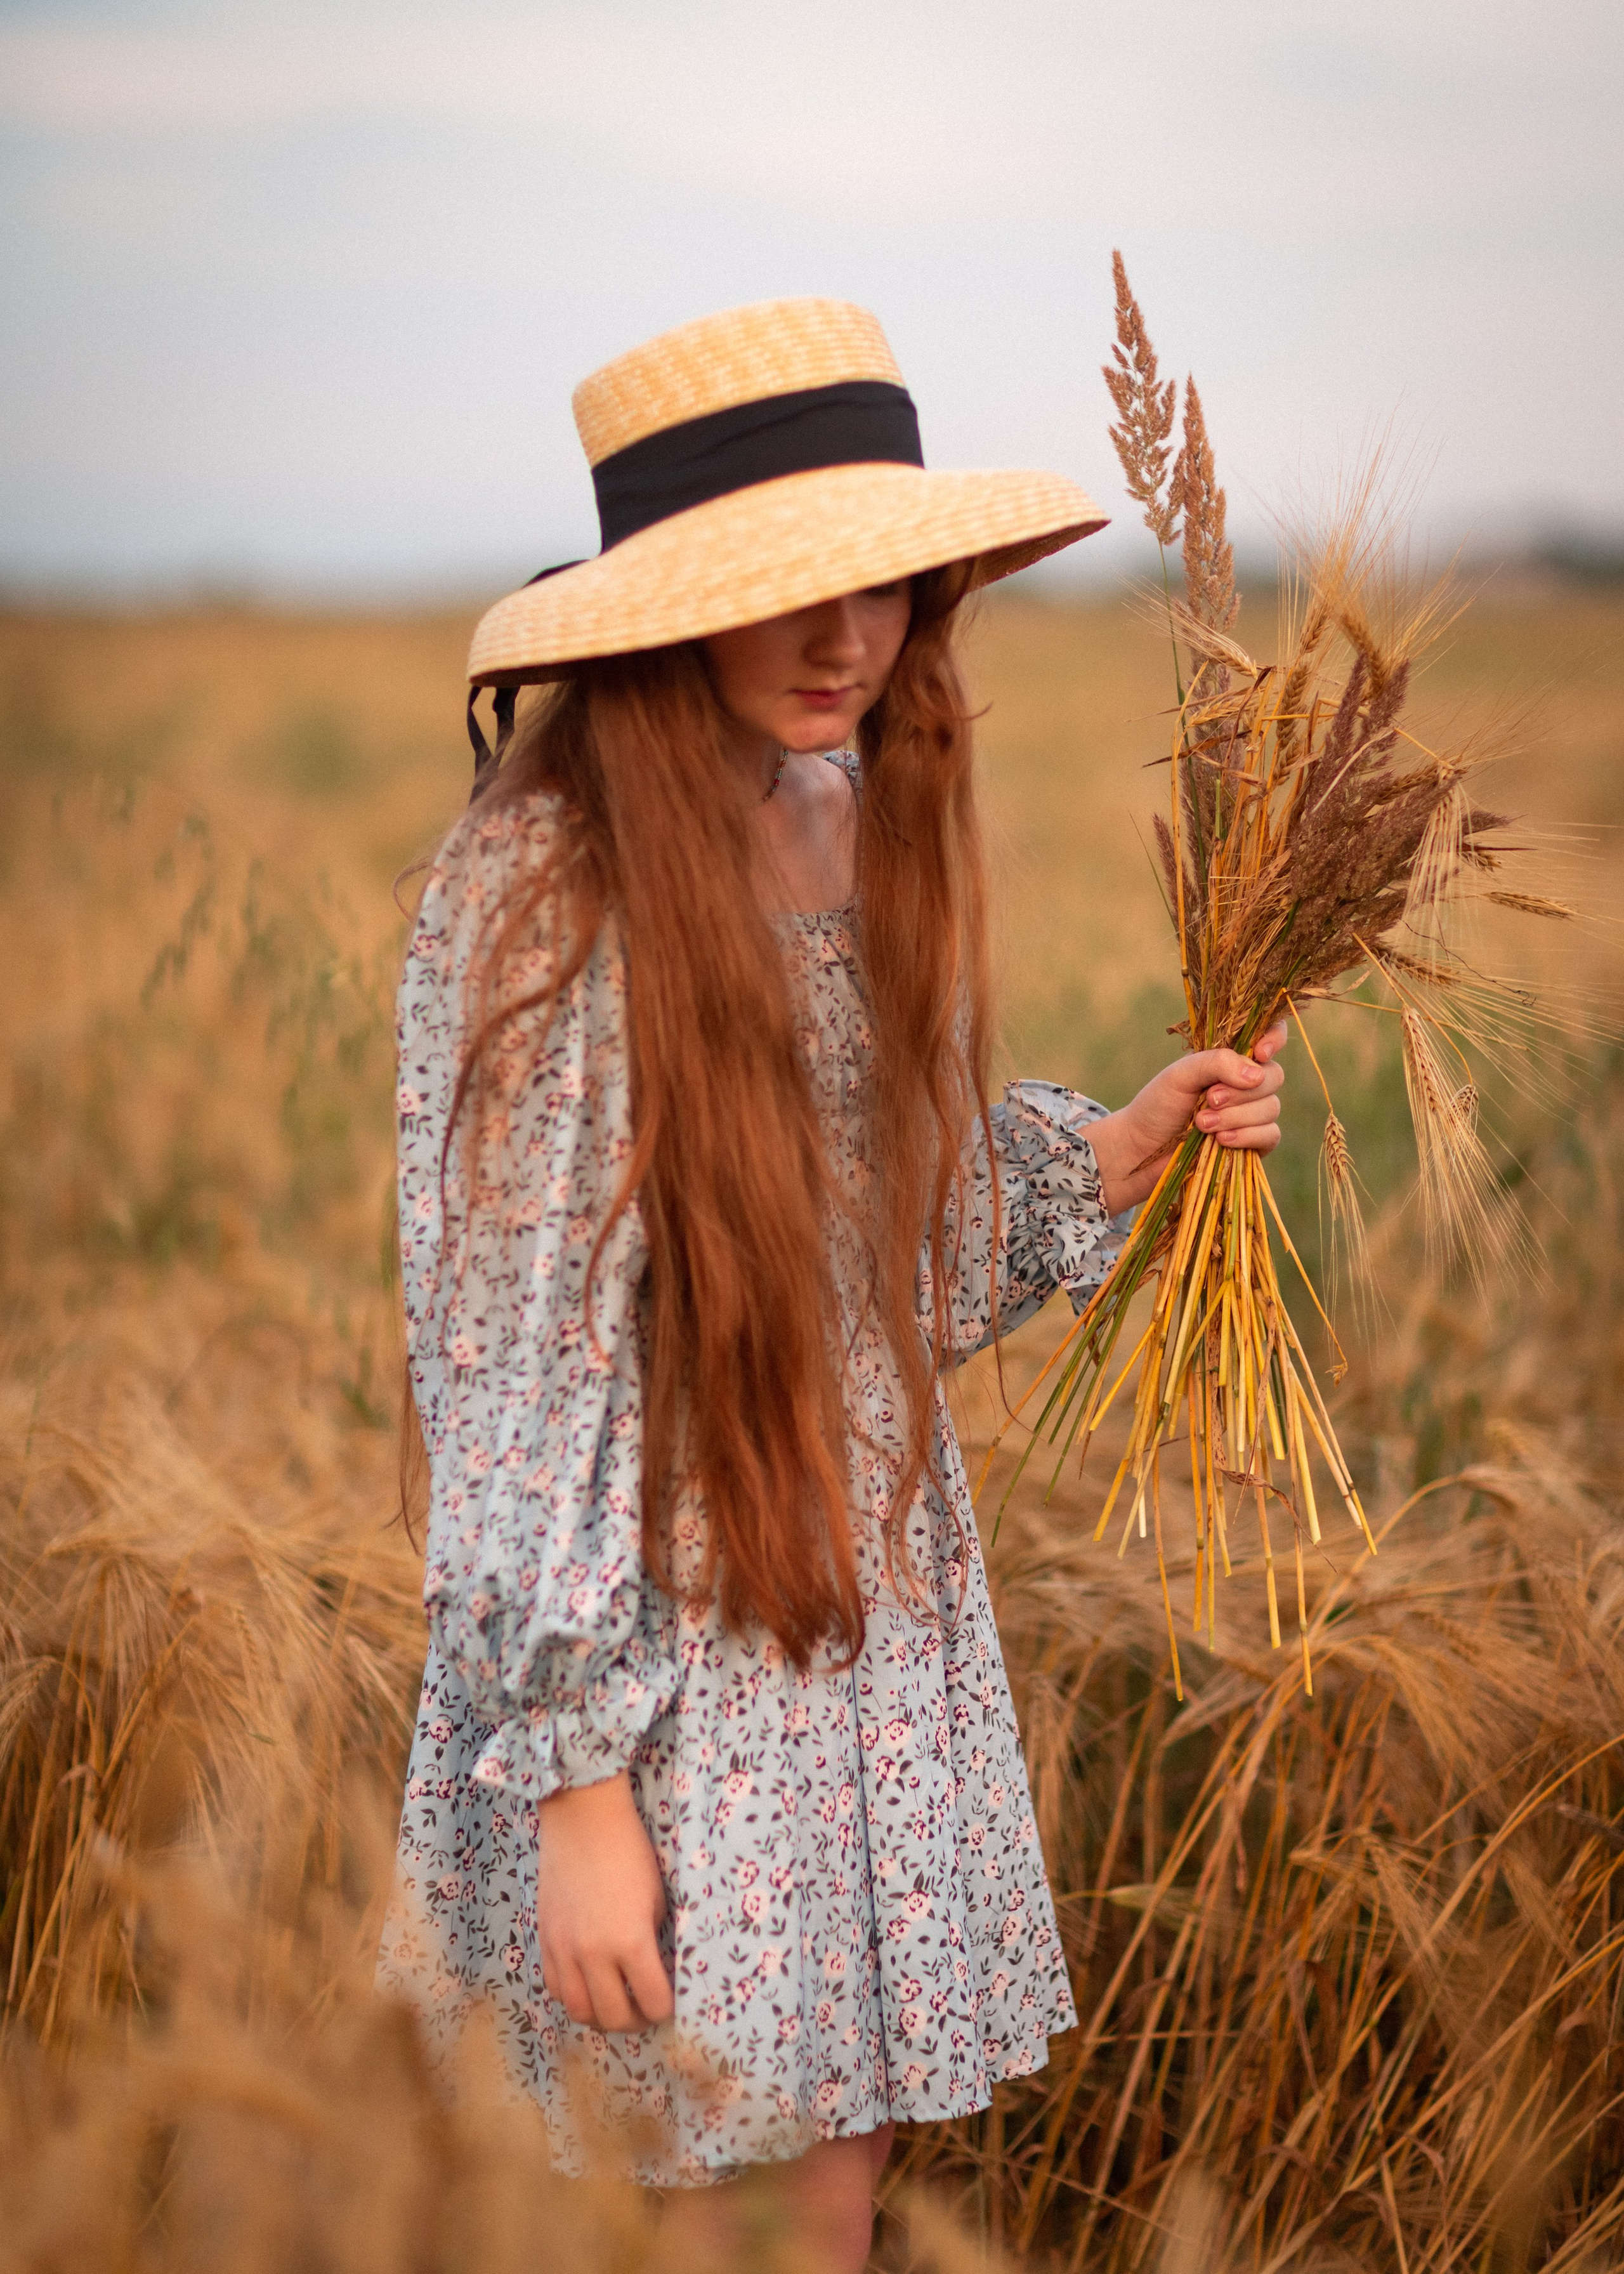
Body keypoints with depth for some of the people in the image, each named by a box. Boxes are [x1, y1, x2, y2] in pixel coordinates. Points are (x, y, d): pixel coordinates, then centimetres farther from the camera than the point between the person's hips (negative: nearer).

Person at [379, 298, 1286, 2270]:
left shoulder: (867, 832, 2)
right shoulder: (547, 899, -19)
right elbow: (510, 1375, -18)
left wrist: (1141, 1136, -1)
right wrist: (575, 1785, -17)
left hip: (879, 1622, 6)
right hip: (646, 1661, -6)